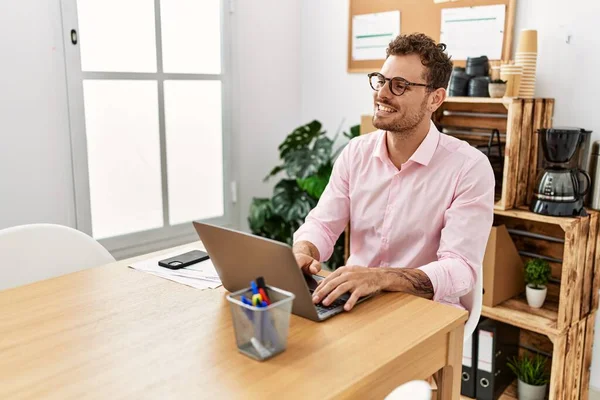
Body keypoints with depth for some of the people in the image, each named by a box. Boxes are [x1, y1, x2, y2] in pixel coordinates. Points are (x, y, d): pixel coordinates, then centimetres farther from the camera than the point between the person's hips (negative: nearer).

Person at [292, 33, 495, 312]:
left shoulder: (469, 168, -14)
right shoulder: (355, 152, 3)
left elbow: (461, 269, -22)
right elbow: (322, 225, 1)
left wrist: (379, 278, -37)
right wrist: (302, 253, -23)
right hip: (355, 302, 4)